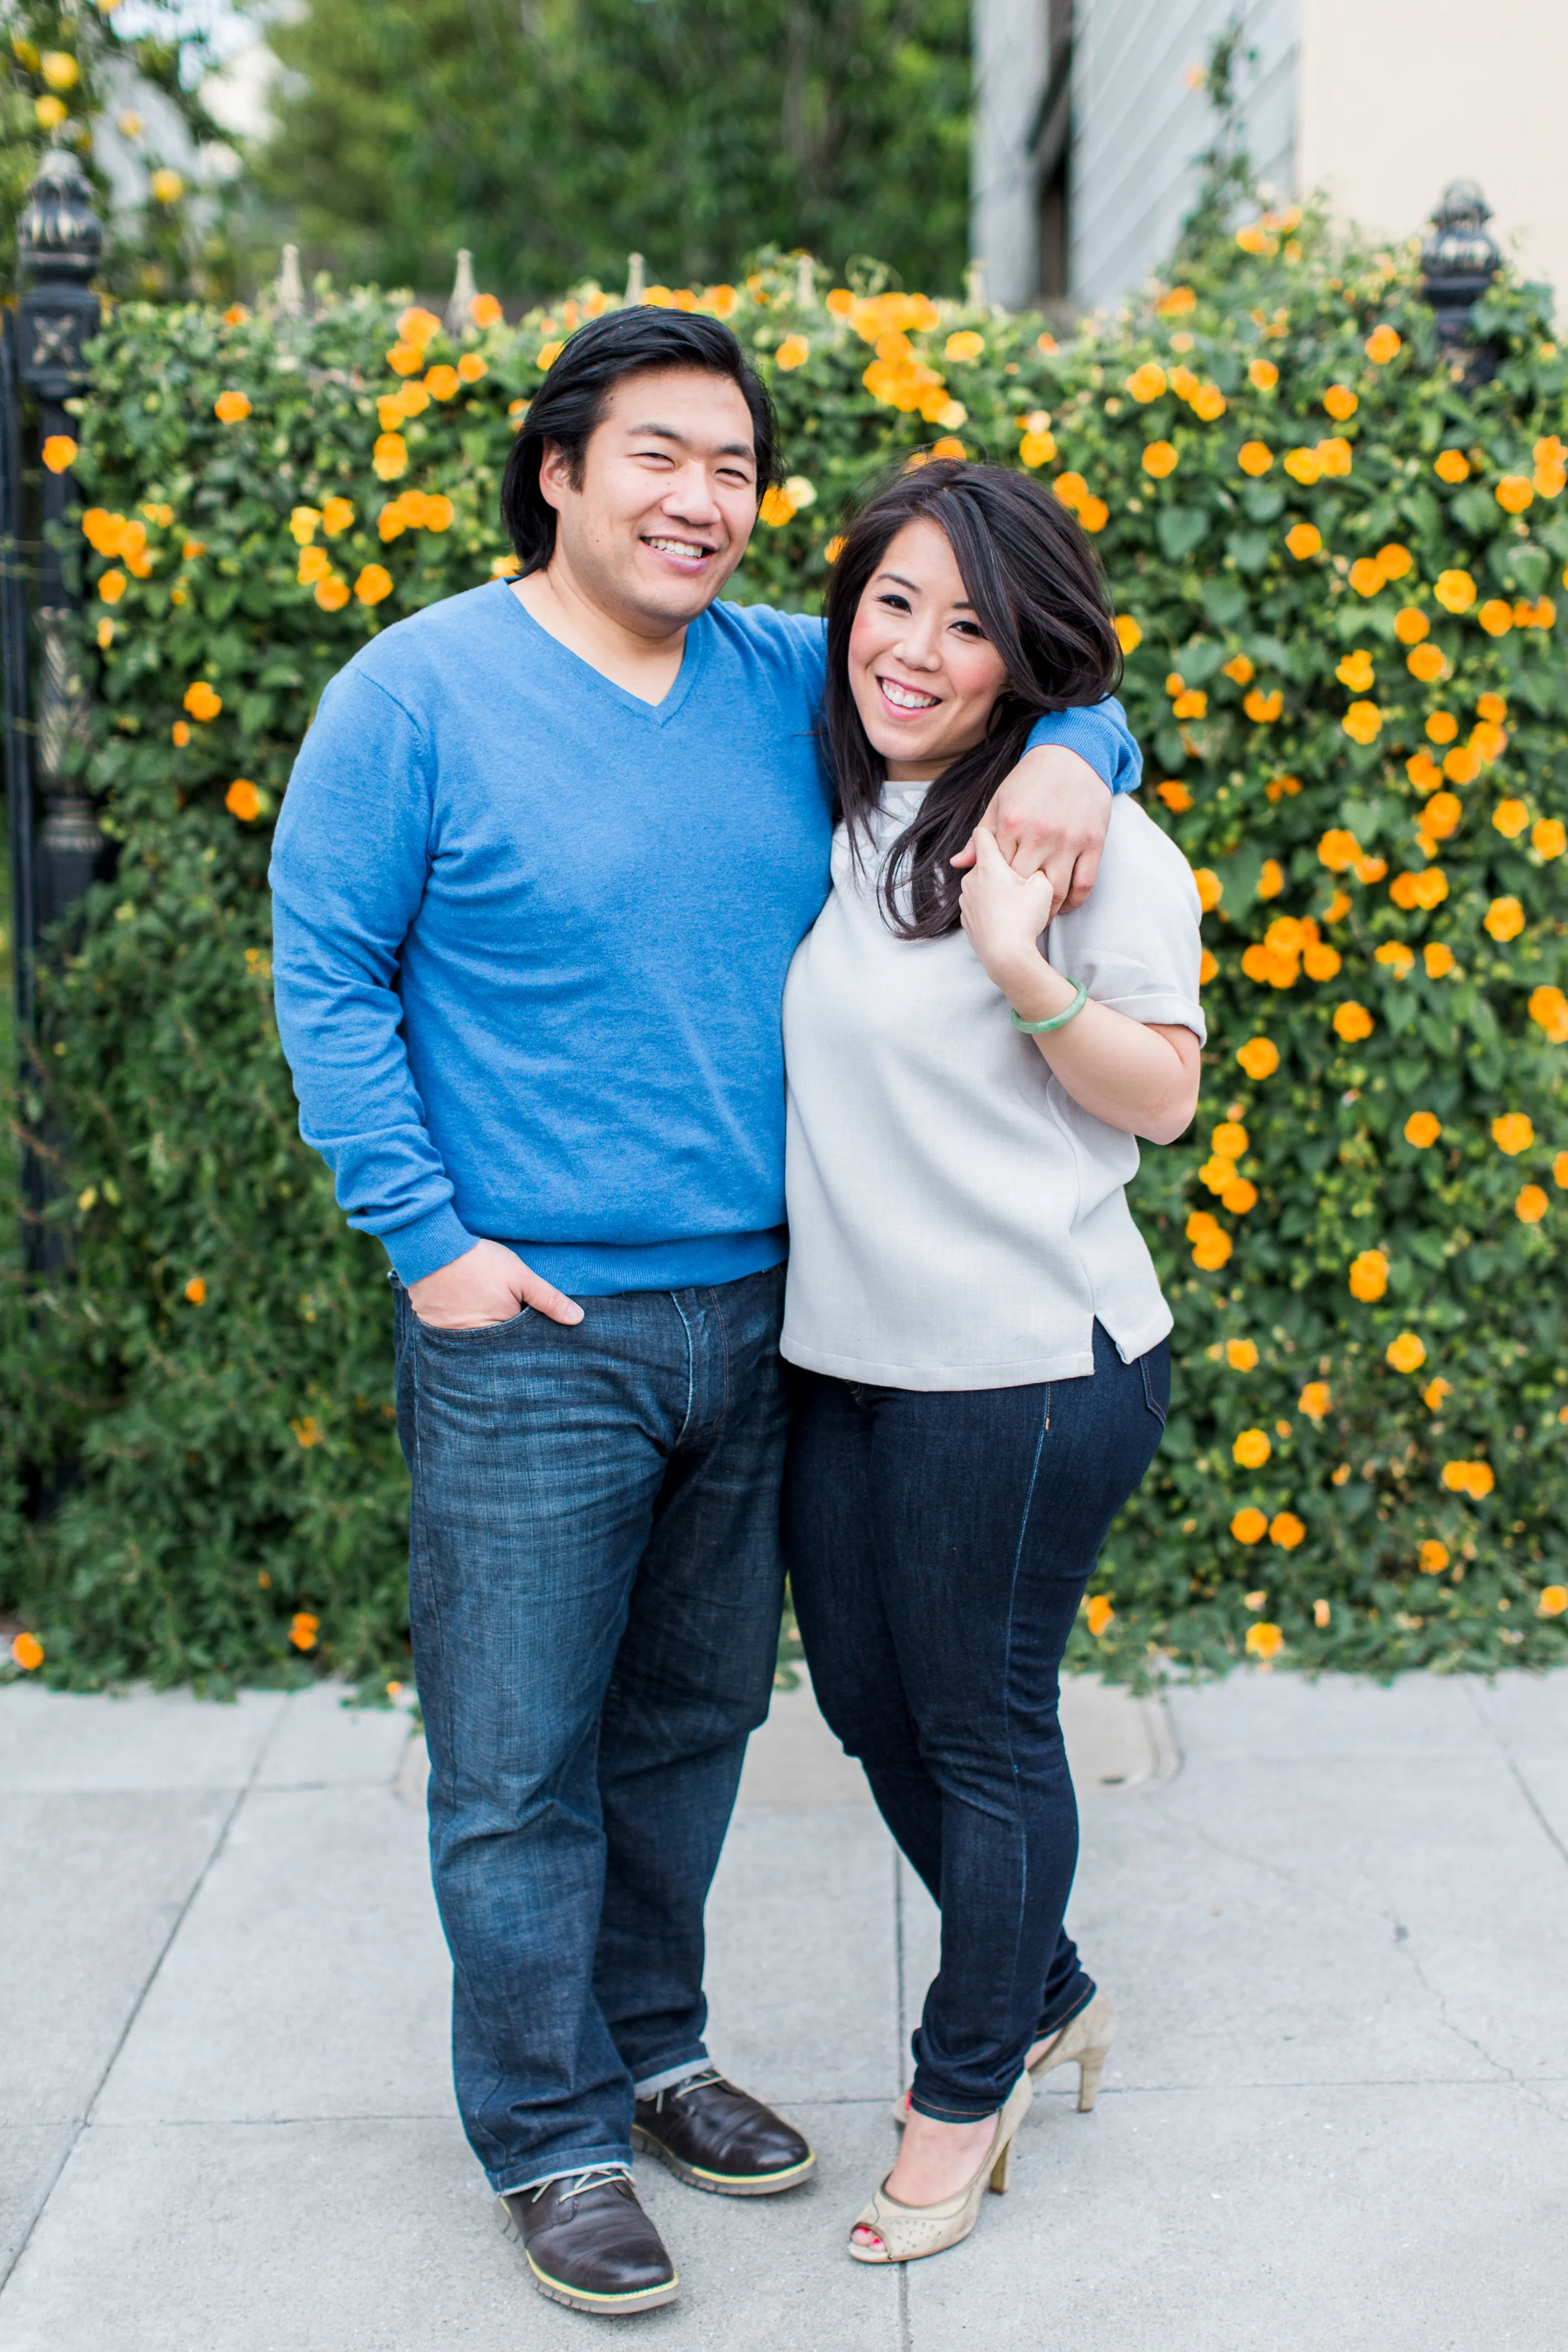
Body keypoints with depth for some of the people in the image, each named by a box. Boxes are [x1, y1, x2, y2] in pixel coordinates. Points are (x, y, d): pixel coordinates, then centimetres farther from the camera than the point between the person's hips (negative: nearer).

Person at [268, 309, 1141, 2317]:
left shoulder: (793, 686, 6)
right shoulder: (419, 692, -7)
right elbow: (325, 976, -5)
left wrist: (1068, 750, -7)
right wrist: (425, 1234, -11)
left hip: (755, 1312, 5)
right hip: (530, 1331, -5)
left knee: (693, 1723, 18)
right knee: (521, 1761, 4)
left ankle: (650, 2047, 37)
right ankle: (551, 2132, 23)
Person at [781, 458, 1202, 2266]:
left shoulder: (1087, 838, -11)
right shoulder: (824, 817, 7)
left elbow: (1161, 1099, -8)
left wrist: (1031, 969, -24)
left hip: (1021, 1368, -7)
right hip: (835, 1353, 7)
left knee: (982, 1728, 8)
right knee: (867, 1704, 19)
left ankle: (969, 2087, 32)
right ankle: (1043, 1999, 43)